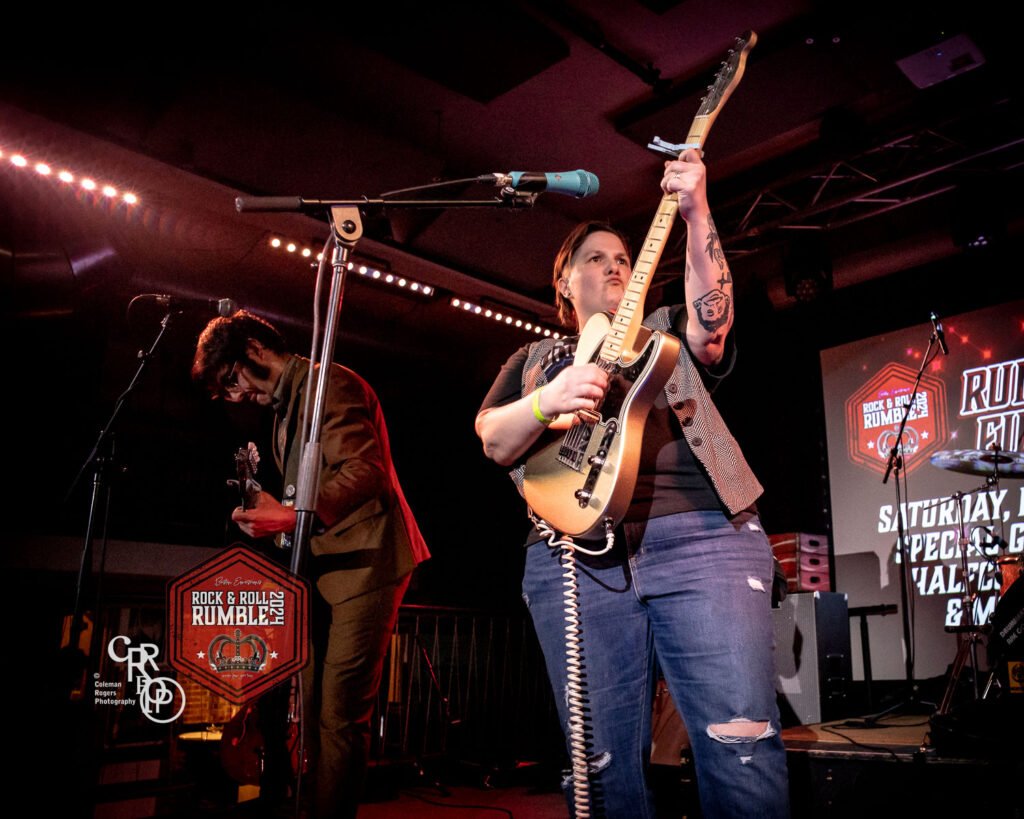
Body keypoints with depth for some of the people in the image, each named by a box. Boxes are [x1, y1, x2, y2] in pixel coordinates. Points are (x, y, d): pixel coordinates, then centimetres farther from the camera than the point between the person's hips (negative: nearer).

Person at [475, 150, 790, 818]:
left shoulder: (668, 332, 22)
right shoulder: (534, 357, 25)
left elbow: (713, 321, -2)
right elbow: (494, 441, 10)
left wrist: (696, 215, -11)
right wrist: (548, 401, -10)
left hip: (703, 538, -1)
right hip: (576, 553, 1)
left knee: (741, 744, -11)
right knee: (603, 762, 1)